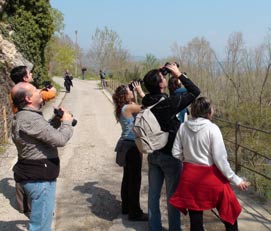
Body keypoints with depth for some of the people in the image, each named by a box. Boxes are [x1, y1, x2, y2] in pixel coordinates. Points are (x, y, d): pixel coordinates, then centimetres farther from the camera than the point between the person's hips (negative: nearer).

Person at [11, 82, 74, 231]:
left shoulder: (24, 116, 11)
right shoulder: (31, 118, -23)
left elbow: (45, 132, 21)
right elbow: (60, 139, -26)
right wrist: (67, 122, -9)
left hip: (34, 175, 11)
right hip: (39, 178, -11)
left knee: (41, 218, 26)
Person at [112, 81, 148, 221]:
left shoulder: (123, 108, 8)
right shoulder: (129, 108, -19)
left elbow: (138, 106, 17)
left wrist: (136, 92, 9)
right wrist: (140, 91, -8)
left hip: (127, 145, 10)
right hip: (132, 146, -10)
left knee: (128, 177, 19)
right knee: (135, 179, -2)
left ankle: (126, 206, 32)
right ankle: (135, 212, 7)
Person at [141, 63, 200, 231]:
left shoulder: (148, 103, -4)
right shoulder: (169, 103, -22)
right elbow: (195, 92, -15)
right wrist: (179, 74, -7)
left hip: (153, 154, 7)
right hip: (169, 155, -6)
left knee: (154, 193, 14)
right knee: (173, 195, 7)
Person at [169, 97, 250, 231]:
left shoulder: (183, 127, -3)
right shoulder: (212, 129, -16)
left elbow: (176, 153, 1)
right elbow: (220, 159, -16)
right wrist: (236, 179, -8)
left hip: (190, 175, 5)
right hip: (210, 176, -4)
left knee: (195, 217, 15)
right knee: (229, 213, 17)